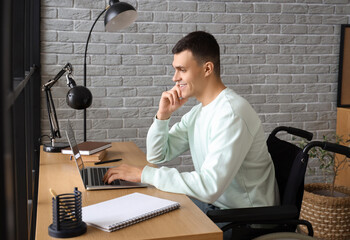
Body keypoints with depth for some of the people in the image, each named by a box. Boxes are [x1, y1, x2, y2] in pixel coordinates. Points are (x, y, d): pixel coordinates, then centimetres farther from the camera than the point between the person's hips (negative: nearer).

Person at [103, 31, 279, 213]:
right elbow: (157, 156, 12)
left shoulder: (231, 114, -24)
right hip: (213, 202, 8)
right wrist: (163, 115, -5)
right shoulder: (198, 111, 6)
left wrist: (144, 174, -25)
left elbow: (209, 187, -31)